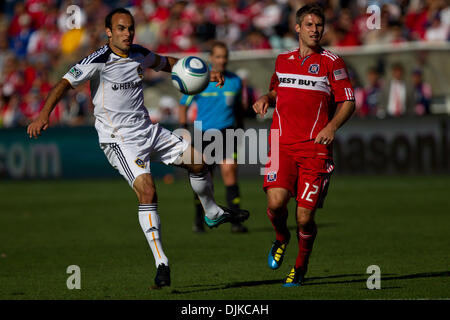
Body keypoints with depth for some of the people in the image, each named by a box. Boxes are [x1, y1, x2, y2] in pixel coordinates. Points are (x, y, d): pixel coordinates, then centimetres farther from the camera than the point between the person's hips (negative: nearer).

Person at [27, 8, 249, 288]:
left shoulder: (140, 55, 5)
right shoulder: (98, 61, -14)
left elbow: (166, 63, 26)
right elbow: (66, 83, -22)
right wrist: (44, 114, -36)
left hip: (148, 131, 7)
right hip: (119, 139, -7)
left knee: (197, 160, 3)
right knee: (147, 190, -22)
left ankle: (213, 214, 32)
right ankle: (161, 263, -16)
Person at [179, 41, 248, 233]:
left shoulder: (235, 81, 6)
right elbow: (183, 104, 5)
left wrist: (241, 130, 20)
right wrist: (183, 129, -5)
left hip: (227, 131, 1)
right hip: (203, 132, -1)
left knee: (229, 170, -16)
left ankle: (235, 221, -18)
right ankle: (198, 221, 25)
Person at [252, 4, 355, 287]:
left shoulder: (332, 62, 3)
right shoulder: (283, 60, 14)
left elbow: (348, 103, 2)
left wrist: (332, 127, -16)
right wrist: (267, 98, 9)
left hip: (316, 147, -2)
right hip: (283, 144, 2)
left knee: (305, 218, -5)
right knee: (276, 202, -20)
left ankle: (301, 264, 23)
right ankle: (281, 238, 14)